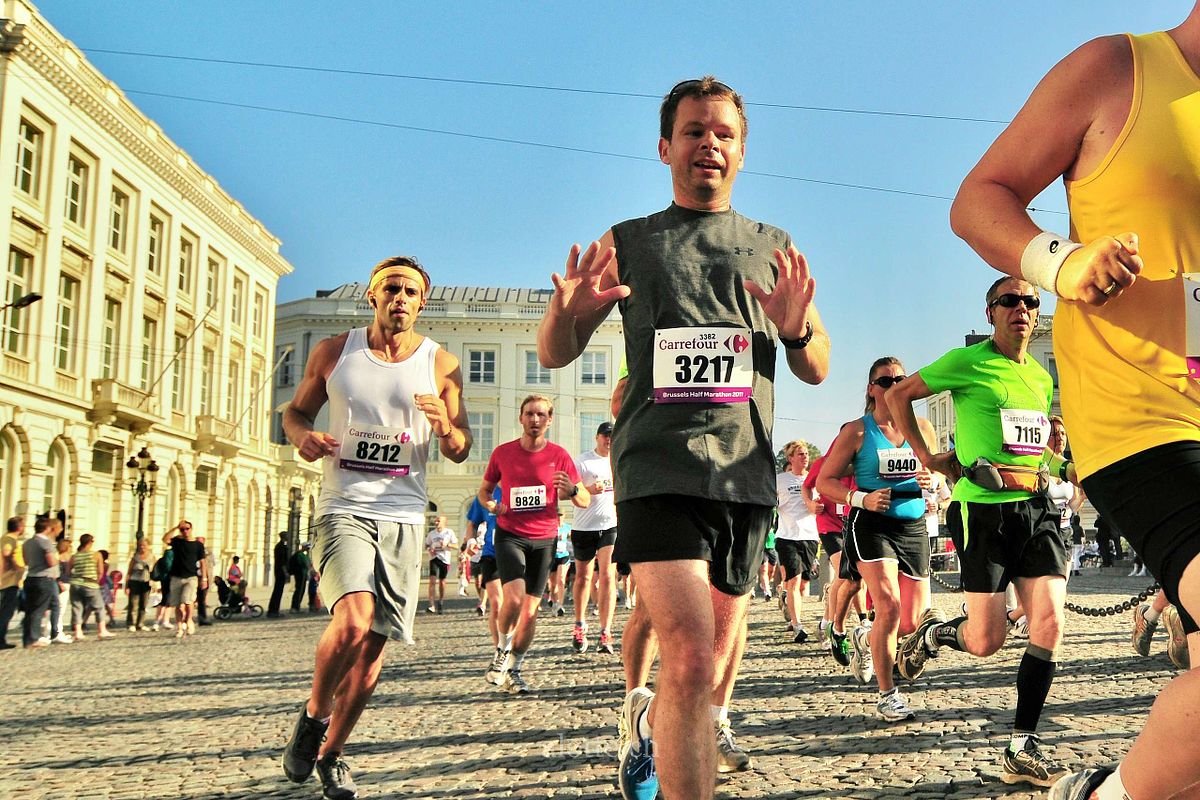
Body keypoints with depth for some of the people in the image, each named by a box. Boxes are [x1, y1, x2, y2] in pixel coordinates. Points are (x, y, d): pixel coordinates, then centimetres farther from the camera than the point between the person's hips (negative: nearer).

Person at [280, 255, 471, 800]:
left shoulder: (441, 365, 4)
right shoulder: (333, 353, 4)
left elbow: (460, 452, 7)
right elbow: (296, 409, 17)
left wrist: (445, 428, -16)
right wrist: (303, 436, -6)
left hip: (402, 516, 2)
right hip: (343, 509, -2)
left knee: (373, 644, 4)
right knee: (353, 618, -24)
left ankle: (331, 754, 25)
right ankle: (313, 714, 6)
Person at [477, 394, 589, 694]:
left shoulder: (558, 455, 0)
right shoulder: (502, 453, 1)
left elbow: (585, 501, 0)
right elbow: (484, 490, 16)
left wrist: (572, 491, -22)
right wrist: (491, 505, -7)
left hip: (544, 539, 1)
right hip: (510, 535, -1)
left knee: (531, 610, 3)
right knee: (514, 596, -22)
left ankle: (513, 670, 21)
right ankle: (502, 649, 5)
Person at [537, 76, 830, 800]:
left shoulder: (774, 249, 16)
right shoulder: (627, 244, 12)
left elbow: (817, 370, 15)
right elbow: (555, 355, 12)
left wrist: (796, 328, -9)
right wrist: (566, 312, -12)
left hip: (745, 469, 3)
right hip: (659, 465, -3)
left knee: (723, 640, 15)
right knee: (690, 657, -19)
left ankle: (653, 721, 44)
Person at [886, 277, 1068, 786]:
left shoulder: (1041, 378, 16)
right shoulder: (967, 362, -4)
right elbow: (898, 395, 2)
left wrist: (1057, 464, 13)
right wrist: (928, 456, -2)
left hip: (1036, 509, 6)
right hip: (983, 511, -6)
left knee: (1050, 622, -8)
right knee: (986, 641, -5)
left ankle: (1022, 750, 2)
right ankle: (930, 635, 31)